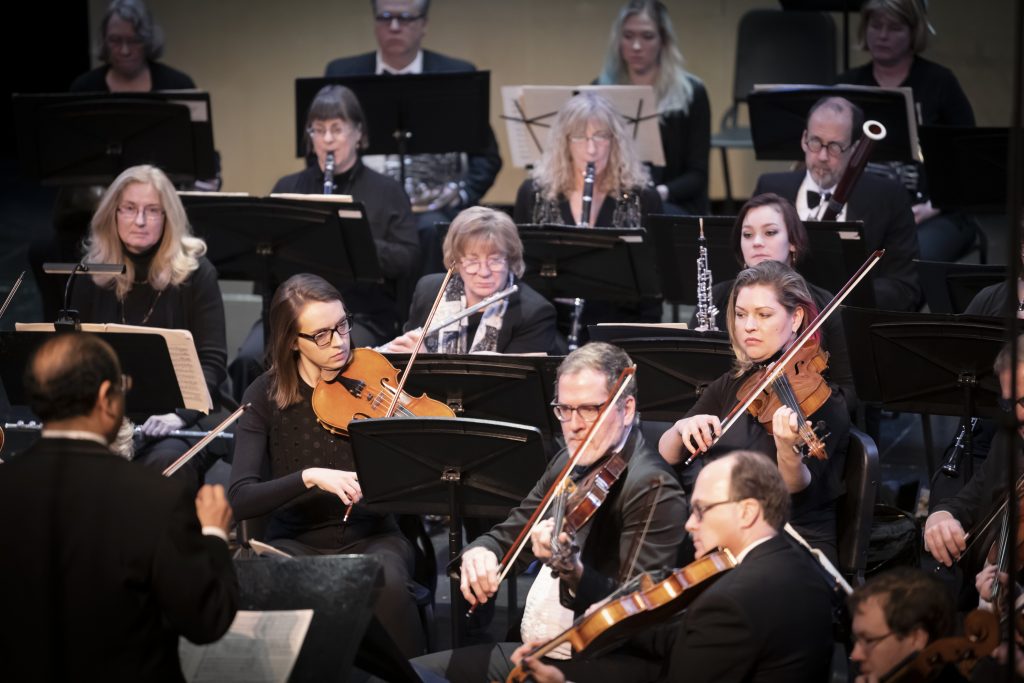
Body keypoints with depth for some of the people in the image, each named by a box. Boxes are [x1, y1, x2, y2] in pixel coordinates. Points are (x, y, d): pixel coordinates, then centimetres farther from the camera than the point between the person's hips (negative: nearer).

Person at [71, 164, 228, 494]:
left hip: (184, 420, -2)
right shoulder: (92, 275, 7)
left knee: (168, 459, -36)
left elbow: (212, 361, -7)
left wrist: (180, 413, -24)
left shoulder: (195, 272, -2)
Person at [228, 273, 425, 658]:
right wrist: (310, 477, -29)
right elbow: (241, 500, -14)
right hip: (296, 542, 0)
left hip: (371, 537, 0)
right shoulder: (266, 396, -4)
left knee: (386, 582, -35)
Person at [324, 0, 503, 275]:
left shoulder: (457, 75, 10)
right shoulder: (342, 74, 13)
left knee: (432, 231, -35)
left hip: (434, 210, -1)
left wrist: (461, 192, -6)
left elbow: (486, 156, 12)